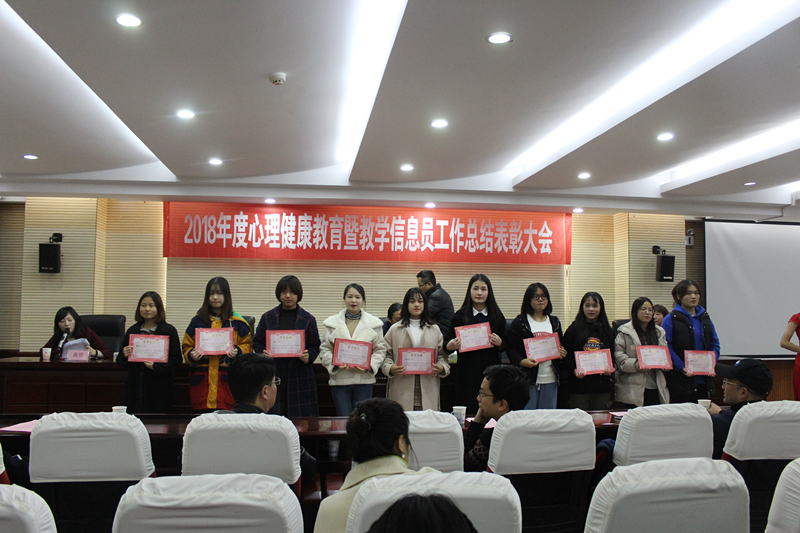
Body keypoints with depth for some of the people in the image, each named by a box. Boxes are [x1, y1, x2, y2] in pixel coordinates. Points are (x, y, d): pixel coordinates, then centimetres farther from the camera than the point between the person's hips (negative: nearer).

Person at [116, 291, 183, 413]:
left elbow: (176, 360, -4)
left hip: (159, 389, -3)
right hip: (135, 388, 3)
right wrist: (124, 356, -7)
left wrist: (156, 367, -18)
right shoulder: (132, 331, 13)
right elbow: (120, 361, 15)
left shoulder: (169, 331, 2)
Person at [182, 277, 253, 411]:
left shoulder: (236, 322, 5)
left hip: (227, 379, -2)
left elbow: (247, 345, 8)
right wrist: (191, 355, -7)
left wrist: (238, 352, -12)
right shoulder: (198, 320, 11)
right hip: (201, 378, 2)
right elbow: (187, 346, 14)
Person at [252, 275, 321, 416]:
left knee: (301, 421, -3)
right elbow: (257, 342, 13)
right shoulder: (268, 317, 11)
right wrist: (263, 354, -8)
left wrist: (308, 357, -11)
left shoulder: (308, 319, 8)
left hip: (299, 375, 0)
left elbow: (315, 346, 9)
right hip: (273, 373, 1)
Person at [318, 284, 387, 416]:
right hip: (339, 380, 0)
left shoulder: (374, 323, 5)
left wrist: (369, 365, -12)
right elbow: (324, 350, 6)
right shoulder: (332, 323, 6)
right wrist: (334, 363, -13)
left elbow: (380, 350, 6)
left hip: (364, 380, 0)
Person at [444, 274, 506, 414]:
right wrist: (450, 346, -18)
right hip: (467, 372, -1)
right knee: (468, 413, -3)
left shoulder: (497, 316, 8)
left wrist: (500, 343, -8)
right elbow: (447, 342, 4)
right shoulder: (460, 316, 3)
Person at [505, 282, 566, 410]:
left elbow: (561, 345, 22)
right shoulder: (519, 323, 0)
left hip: (550, 379, 4)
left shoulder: (555, 322, 14)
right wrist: (522, 361, -20)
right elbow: (510, 348, -3)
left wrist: (563, 353, 0)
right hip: (528, 378, -4)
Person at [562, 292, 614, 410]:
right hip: (579, 384, -3)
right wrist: (574, 369, -18)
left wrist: (610, 368, -6)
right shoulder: (573, 329, 3)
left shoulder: (607, 330, 12)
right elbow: (566, 354, -1)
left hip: (602, 382, 3)